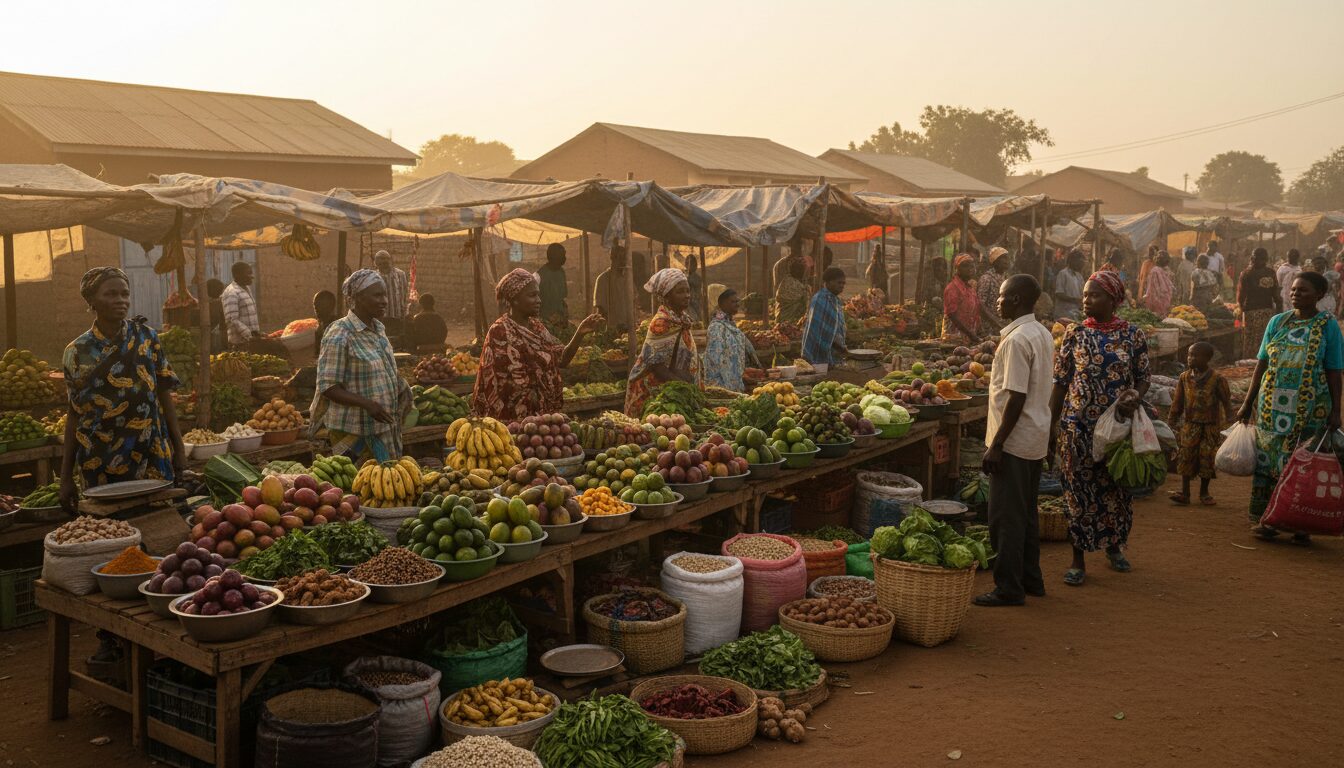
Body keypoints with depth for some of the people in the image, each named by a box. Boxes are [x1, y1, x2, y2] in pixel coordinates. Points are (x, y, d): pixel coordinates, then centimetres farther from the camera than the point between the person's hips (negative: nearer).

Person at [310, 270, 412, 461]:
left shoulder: (379, 328, 9)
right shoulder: (339, 335, -16)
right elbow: (328, 387, -18)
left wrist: (399, 384, 3)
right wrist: (367, 404, -27)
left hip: (384, 428, 8)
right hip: (353, 431, -8)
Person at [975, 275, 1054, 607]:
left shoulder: (1016, 340, -19)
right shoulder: (1042, 334, 10)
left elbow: (1016, 397, -22)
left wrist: (996, 445, -19)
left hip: (1014, 441, -9)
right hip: (1037, 439, 10)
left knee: (1006, 517, -2)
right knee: (1025, 514, 17)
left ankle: (1009, 588, 4)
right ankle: (1031, 580, 25)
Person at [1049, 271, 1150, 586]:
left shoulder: (1133, 335, -1)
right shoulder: (1075, 334, 0)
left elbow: (1143, 378, 7)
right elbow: (1060, 383, 2)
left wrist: (1135, 397, -17)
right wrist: (1051, 427, -1)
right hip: (1078, 426, 0)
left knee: (1117, 489, 11)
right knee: (1079, 490, 3)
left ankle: (1114, 545, 37)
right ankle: (1078, 560, 13)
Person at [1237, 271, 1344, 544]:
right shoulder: (1277, 322, 8)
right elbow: (1262, 364, 10)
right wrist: (1248, 403, 9)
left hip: (1309, 407, -3)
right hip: (1272, 405, 3)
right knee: (1267, 458, 3)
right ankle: (1263, 519, 12)